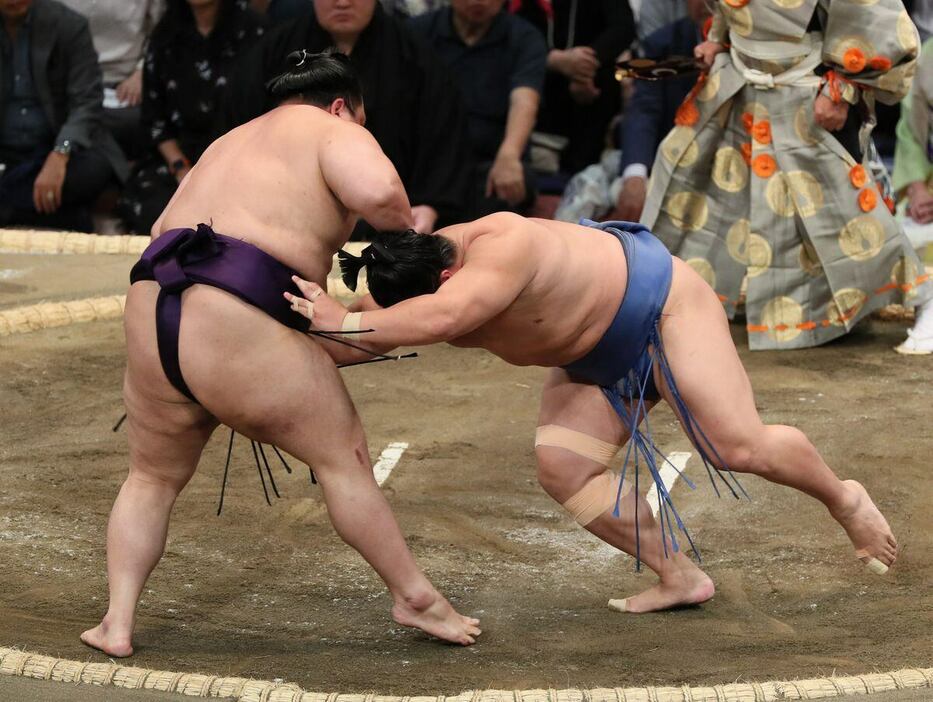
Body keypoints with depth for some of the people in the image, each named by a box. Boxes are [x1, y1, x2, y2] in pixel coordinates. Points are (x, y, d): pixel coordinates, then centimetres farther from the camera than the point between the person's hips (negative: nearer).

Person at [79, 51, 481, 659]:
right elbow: (376, 192, -14)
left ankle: (118, 623, 14)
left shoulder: (232, 144, 28)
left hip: (151, 320, 6)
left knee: (155, 476, 24)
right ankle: (415, 598, 16)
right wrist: (407, 230, 7)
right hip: (239, 333, -6)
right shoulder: (333, 133, 6)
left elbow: (166, 229, 26)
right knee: (344, 457, 10)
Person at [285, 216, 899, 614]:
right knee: (563, 469, -9)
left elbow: (438, 318, -56)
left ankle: (843, 498, 18)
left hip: (660, 300, -8)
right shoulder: (416, 275, -14)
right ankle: (680, 578, 3)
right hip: (600, 365, 8)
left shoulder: (502, 246, -40)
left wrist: (347, 323, -55)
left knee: (738, 446, -12)